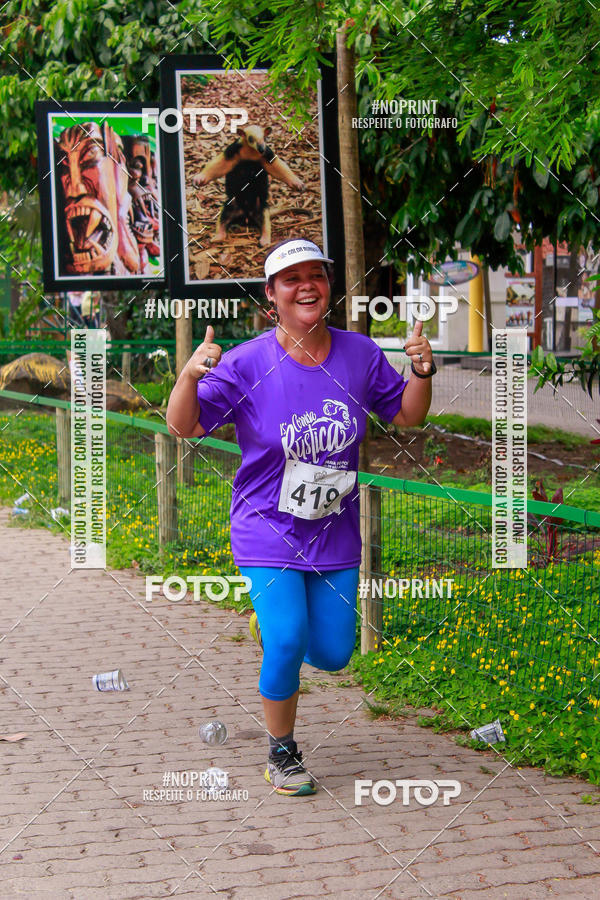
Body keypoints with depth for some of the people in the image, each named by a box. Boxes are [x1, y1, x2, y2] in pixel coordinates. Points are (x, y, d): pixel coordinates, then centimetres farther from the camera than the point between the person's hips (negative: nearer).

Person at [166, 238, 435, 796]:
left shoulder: (359, 353, -1)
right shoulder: (247, 363, -11)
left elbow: (406, 415, 10)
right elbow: (183, 426, -11)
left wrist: (422, 372, -10)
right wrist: (190, 375, -30)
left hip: (336, 533, 4)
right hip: (268, 532, -4)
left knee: (333, 655, 5)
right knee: (286, 646, -16)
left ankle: (271, 619, 40)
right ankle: (281, 753, 10)